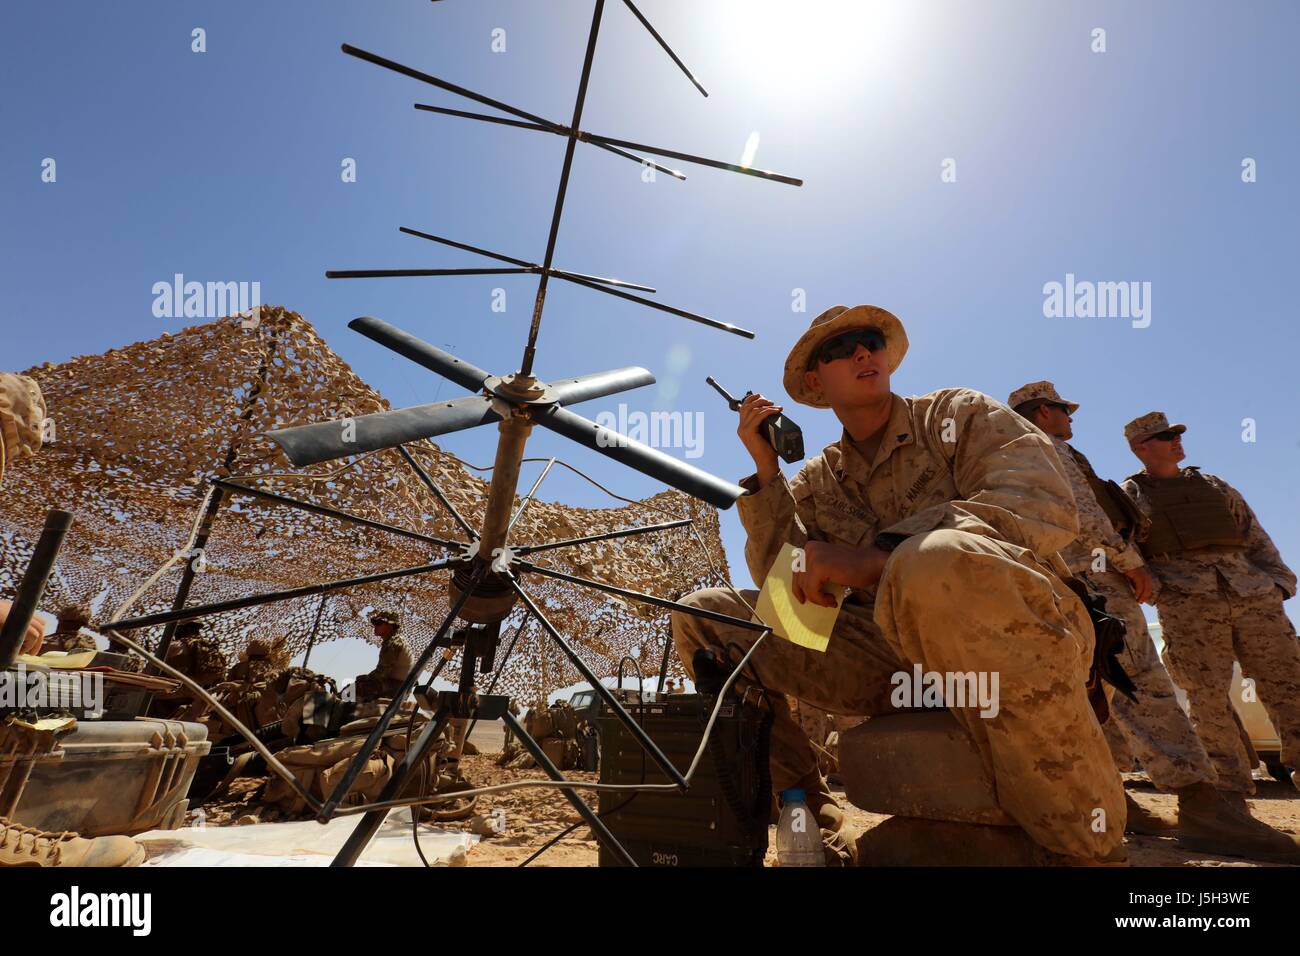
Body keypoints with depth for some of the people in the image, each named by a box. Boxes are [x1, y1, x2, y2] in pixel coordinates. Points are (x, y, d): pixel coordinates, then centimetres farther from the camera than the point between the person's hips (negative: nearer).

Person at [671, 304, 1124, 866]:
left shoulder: (959, 414, 4)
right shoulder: (816, 483, 13)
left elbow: (1045, 504, -16)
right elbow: (784, 588, 1)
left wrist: (870, 561, -26)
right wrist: (766, 470, -5)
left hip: (1025, 633, -3)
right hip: (898, 656, 4)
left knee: (935, 563, -39)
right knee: (700, 616, -5)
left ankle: (1081, 845, -18)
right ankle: (813, 823, -1)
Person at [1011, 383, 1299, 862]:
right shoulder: (1050, 450, -1)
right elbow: (1081, 512, -15)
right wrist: (1130, 560, -13)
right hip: (1093, 574, -10)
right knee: (1143, 681, -19)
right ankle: (1202, 805, -24)